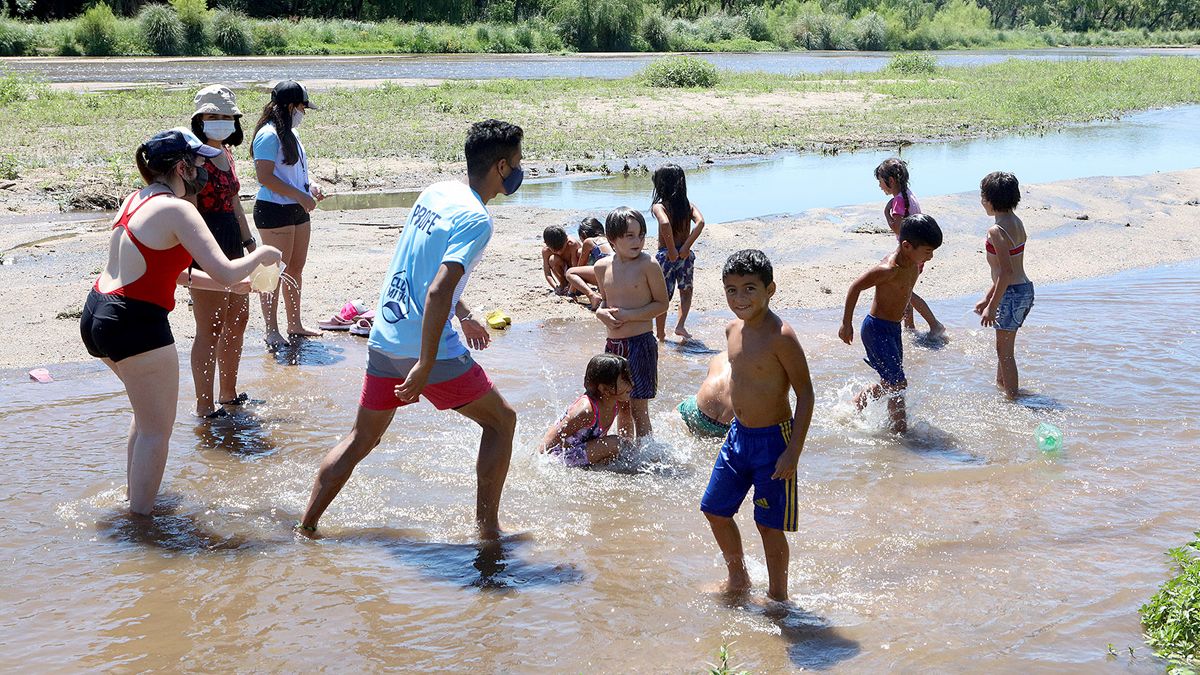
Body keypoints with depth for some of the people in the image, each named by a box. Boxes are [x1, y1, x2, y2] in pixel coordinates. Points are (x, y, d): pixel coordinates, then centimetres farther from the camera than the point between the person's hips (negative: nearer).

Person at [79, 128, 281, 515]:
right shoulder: (176, 210, -14)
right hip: (136, 324, -10)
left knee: (149, 412, 28)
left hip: (97, 315, 10)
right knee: (156, 429, 4)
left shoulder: (135, 200, 13)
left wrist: (228, 285, 22)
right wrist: (260, 255, -1)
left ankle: (135, 495, 39)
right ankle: (141, 518, 9)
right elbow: (226, 272, -21)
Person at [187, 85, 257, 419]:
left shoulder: (226, 153, 13)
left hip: (231, 241, 10)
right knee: (210, 328, -5)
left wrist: (249, 241, 21)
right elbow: (188, 210, -19)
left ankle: (228, 393, 31)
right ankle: (204, 407, 4)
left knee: (238, 318, 17)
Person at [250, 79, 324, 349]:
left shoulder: (290, 133, 14)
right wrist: (301, 196, -20)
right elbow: (265, 176, -20)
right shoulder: (269, 135, -14)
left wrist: (311, 186, 7)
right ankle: (272, 331, 3)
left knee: (296, 268, 14)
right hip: (274, 210, -9)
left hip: (298, 210, 9)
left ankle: (295, 325, 25)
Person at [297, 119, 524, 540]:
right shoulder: (476, 220, -15)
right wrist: (425, 367, -26)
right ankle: (487, 528, 11)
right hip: (429, 347, -8)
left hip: (384, 340, 8)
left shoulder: (435, 193, 11)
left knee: (362, 438, 19)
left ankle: (306, 526, 20)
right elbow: (437, 292, -26)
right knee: (501, 420, 10)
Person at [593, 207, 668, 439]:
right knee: (621, 405, 16)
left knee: (638, 408, -2)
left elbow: (662, 303, -8)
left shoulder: (648, 265, -11)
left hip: (641, 342, -5)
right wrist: (601, 312, -3)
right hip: (612, 344, 5)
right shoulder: (603, 266, 5)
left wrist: (629, 315, -17)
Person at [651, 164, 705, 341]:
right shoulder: (688, 205, 2)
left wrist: (672, 250, -21)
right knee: (686, 292, 24)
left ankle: (661, 335, 18)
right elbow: (700, 222, -15)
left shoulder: (659, 206, -10)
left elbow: (665, 223, -30)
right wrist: (686, 247, -14)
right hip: (685, 255, 3)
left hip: (666, 255, -3)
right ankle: (680, 325, 7)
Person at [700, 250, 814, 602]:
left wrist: (793, 451, -20)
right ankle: (737, 579, 37)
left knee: (769, 525, 2)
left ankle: (777, 595, 22)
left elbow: (805, 393, -18)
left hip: (773, 440, -8)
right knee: (715, 510, 16)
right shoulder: (733, 329, 2)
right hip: (738, 435, 8)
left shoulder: (781, 337, -21)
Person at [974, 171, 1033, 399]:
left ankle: (1012, 398, 12)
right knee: (1003, 345, 25)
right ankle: (1001, 383, 42)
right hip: (1026, 289, 9)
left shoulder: (996, 231, -20)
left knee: (1004, 350, 4)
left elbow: (1006, 272, -24)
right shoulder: (1017, 223, 9)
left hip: (1012, 294, -9)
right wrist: (987, 298, 20)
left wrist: (992, 307, -19)